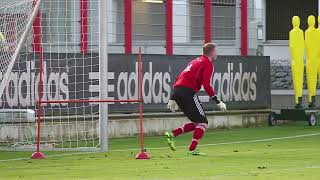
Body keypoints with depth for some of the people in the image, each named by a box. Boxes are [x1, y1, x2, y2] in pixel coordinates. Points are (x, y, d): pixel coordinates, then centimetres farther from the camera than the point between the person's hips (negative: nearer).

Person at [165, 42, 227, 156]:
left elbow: (179, 79, 25)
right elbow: (206, 84, -13)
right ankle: (192, 149, -11)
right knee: (203, 123, -1)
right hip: (188, 92, -8)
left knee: (196, 123, 16)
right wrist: (218, 102, -9)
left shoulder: (195, 61, 27)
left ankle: (171, 134, 4)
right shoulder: (208, 63, 0)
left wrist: (173, 99, 24)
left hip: (177, 91, 8)